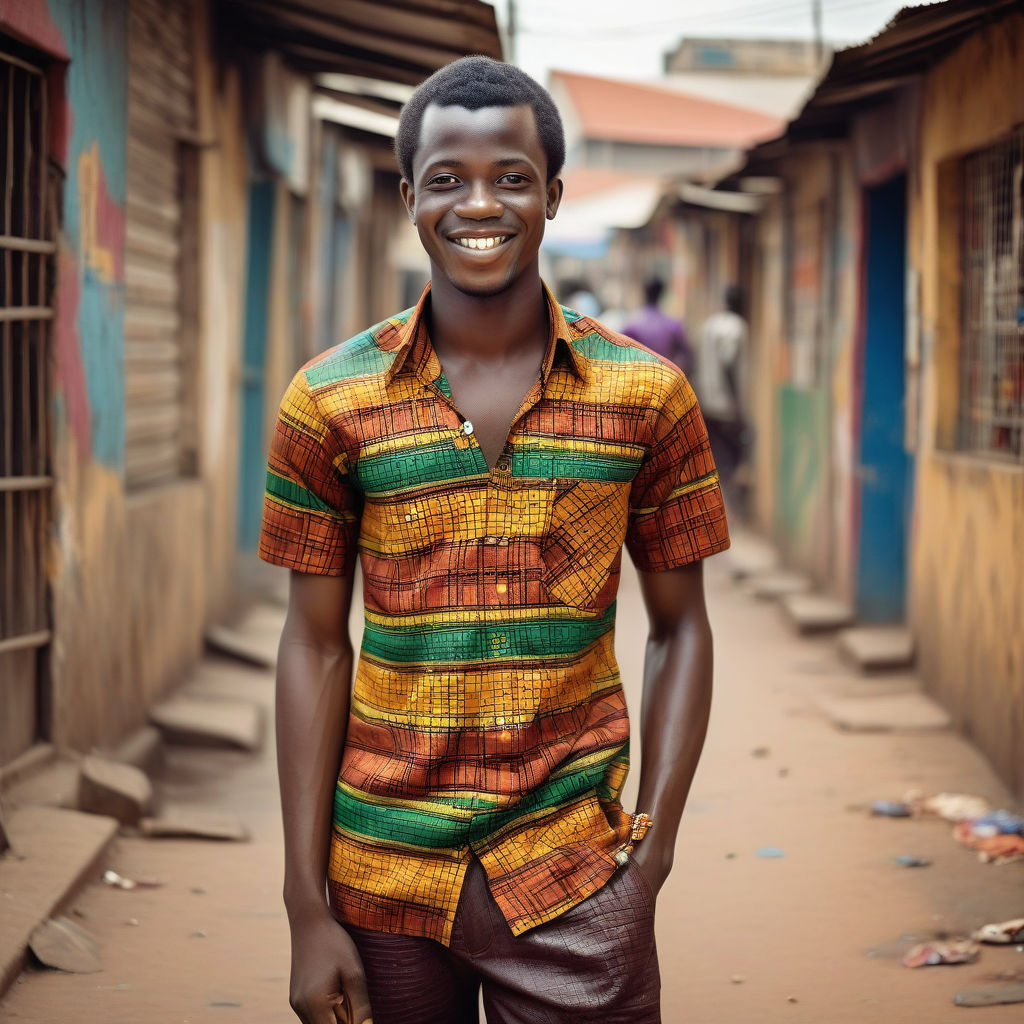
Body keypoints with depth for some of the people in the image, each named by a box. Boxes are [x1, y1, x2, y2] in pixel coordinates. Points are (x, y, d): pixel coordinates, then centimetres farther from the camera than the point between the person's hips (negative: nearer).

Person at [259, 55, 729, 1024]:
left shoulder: (646, 396, 1)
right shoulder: (329, 402, 0)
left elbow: (679, 629, 6)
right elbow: (315, 647, 2)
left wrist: (653, 849, -5)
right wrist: (307, 909, -1)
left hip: (573, 885, 0)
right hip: (383, 883, 1)